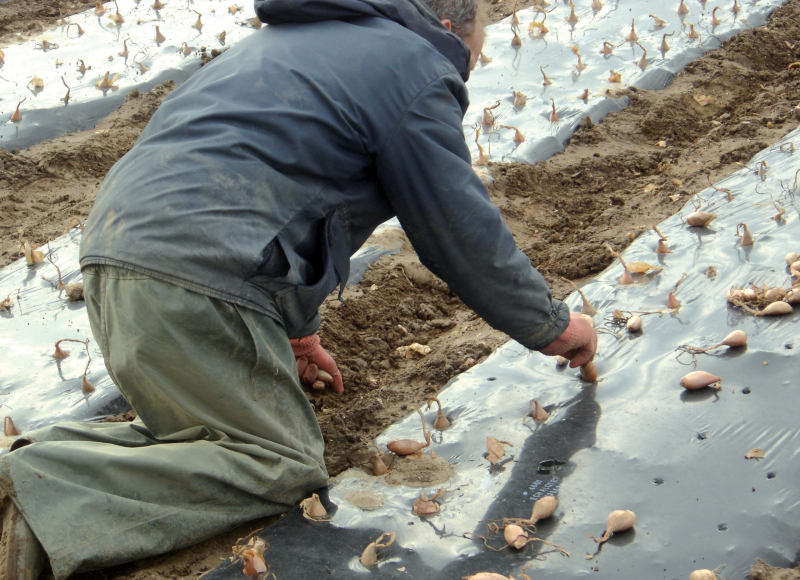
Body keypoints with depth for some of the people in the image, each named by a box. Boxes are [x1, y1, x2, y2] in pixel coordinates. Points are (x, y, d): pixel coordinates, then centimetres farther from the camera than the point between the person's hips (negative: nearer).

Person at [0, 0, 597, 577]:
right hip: (197, 282, -9)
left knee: (208, 440, 20)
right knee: (284, 466, -2)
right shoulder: (414, 67, 3)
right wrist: (552, 325, 20)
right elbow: (465, 234, 4)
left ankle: (50, 455, 0)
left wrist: (295, 329, 41)